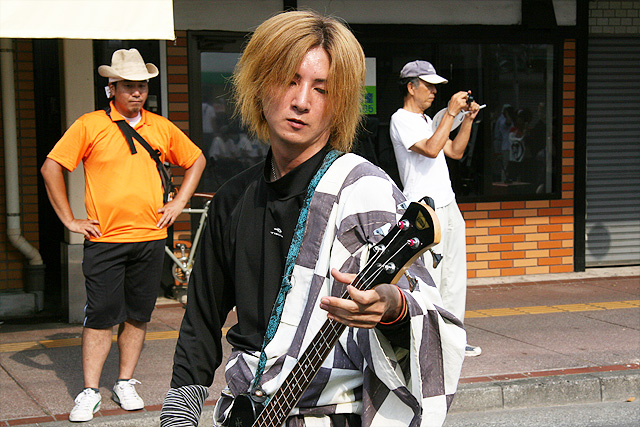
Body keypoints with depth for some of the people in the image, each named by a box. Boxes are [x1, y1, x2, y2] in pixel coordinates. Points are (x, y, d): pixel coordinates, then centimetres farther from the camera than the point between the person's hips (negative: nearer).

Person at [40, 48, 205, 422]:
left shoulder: (161, 127, 9)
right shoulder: (90, 126, -2)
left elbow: (196, 159, 22)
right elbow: (51, 167, -3)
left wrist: (180, 202, 11)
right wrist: (69, 220, -4)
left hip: (150, 238, 3)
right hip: (105, 239, -3)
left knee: (138, 316, 9)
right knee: (101, 317, -3)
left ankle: (126, 384, 20)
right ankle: (90, 392, 5)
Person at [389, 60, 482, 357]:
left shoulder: (426, 120, 22)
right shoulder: (402, 119, -8)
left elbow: (455, 152, 21)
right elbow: (431, 149, -22)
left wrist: (468, 119, 11)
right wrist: (451, 113, -19)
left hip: (448, 207, 10)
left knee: (454, 277, 11)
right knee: (428, 280, -9)